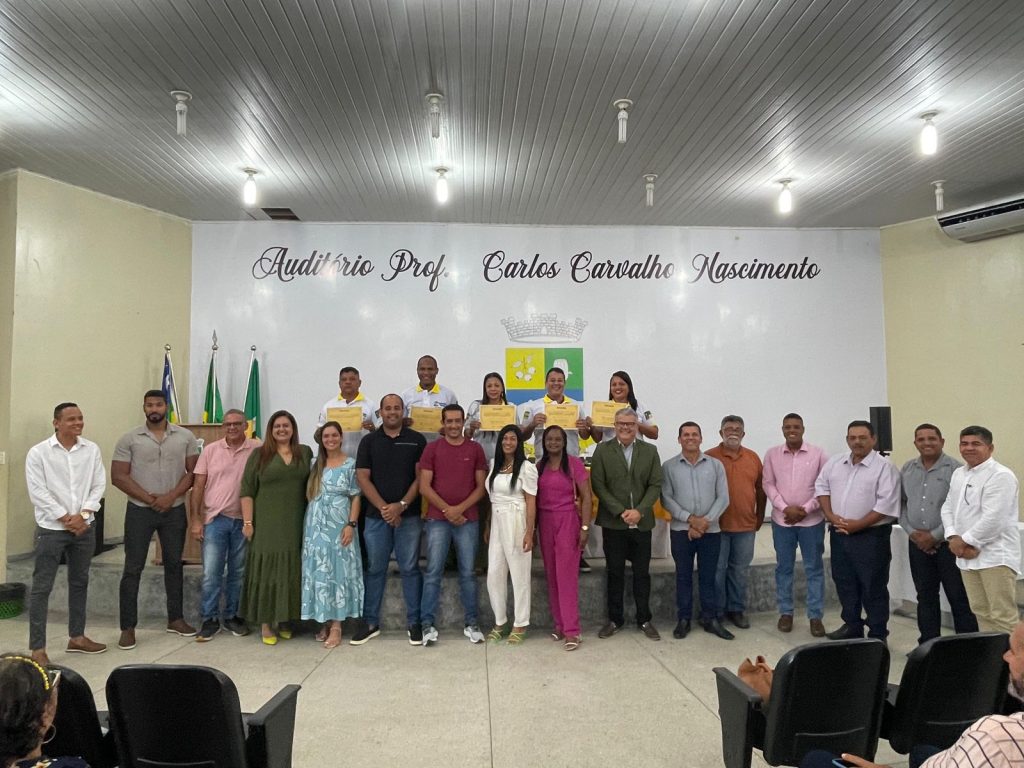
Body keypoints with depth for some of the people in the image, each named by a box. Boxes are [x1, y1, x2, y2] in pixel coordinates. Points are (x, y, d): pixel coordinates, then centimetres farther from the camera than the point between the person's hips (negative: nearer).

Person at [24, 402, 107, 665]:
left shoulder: (92, 450, 2)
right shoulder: (38, 452, -7)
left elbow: (99, 485, 1)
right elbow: (37, 492, -10)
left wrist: (82, 515, -11)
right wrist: (65, 518, -13)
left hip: (84, 527, 4)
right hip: (51, 529, -4)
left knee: (79, 582, 14)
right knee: (42, 587, 0)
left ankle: (76, 637, 27)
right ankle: (37, 648, 7)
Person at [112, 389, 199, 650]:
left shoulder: (185, 437, 1)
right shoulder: (129, 440, -2)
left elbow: (194, 472, 0)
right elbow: (118, 476, -5)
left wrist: (171, 496, -12)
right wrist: (149, 498, -12)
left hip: (175, 510, 2)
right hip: (139, 511, -1)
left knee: (174, 564, 11)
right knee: (133, 568, 0)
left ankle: (175, 618, 23)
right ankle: (128, 627, 9)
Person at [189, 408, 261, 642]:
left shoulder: (257, 449, -3)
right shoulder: (210, 450, 2)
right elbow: (198, 486, 3)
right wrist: (196, 519, -2)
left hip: (244, 521, 0)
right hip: (215, 519, 0)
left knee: (238, 573, 11)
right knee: (211, 573, 1)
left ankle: (232, 616, 25)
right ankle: (210, 620, 14)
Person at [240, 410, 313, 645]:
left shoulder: (305, 453, 8)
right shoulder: (259, 455, 1)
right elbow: (247, 490, -2)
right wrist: (248, 522, -8)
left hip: (295, 525, 2)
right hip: (266, 524, -2)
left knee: (291, 571, 6)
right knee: (267, 571, 1)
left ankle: (285, 621, 19)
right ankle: (265, 624, 10)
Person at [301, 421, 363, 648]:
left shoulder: (350, 464, -1)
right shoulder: (316, 465, 10)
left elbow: (356, 497, -4)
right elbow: (309, 496, 12)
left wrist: (351, 524, -13)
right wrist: (307, 527, 6)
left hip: (339, 527, -4)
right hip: (316, 528, 4)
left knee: (338, 572, -2)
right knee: (319, 573, 6)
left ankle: (336, 626, 2)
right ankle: (325, 622, 15)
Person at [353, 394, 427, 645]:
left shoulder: (417, 440, 4)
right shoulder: (369, 441, 7)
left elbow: (421, 477, 0)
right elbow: (362, 478, 1)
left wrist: (401, 505, -11)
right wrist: (383, 507, -9)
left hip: (409, 515, -1)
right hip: (376, 515, 1)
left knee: (410, 568, 4)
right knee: (374, 569, 8)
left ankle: (414, 622, 13)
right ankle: (370, 623, 18)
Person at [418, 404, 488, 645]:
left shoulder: (475, 449, 6)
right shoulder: (431, 448, 3)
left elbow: (481, 487, 4)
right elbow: (424, 486, -2)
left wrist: (460, 508, -9)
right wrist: (446, 510, -10)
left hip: (468, 519, 1)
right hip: (437, 519, -1)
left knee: (467, 573, 7)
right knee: (433, 573, 0)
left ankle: (471, 623, 16)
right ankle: (428, 624, 7)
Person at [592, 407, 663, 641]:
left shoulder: (650, 451, 5)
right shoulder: (602, 450, 0)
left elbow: (655, 485, 1)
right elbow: (598, 485, -6)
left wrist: (639, 511, -12)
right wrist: (621, 512, -13)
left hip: (642, 523, 1)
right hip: (613, 523, -1)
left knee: (642, 573, 9)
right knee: (615, 573, 8)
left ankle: (644, 619, 21)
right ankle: (615, 619, 20)